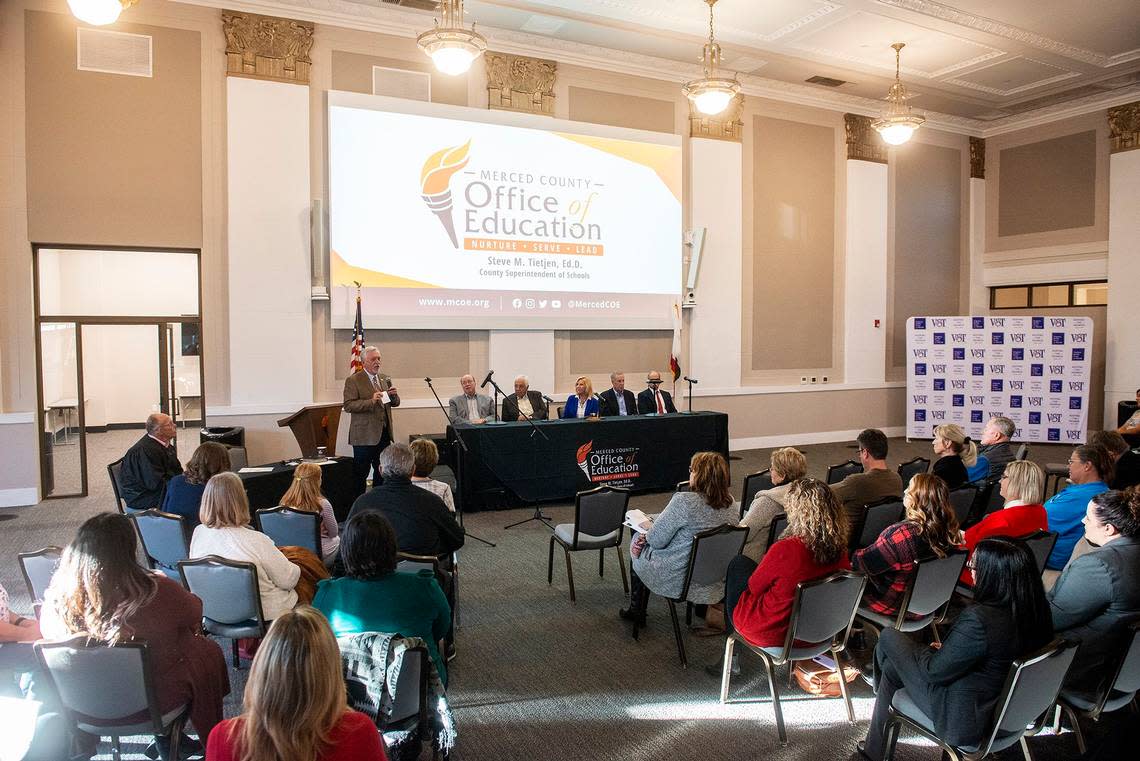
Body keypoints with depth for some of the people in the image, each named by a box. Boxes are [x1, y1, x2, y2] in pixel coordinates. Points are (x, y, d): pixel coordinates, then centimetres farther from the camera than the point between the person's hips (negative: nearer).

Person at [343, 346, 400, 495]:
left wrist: (393, 395, -7)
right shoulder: (353, 380, -6)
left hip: (384, 433, 6)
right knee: (361, 473, -1)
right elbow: (348, 406, -15)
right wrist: (371, 401, -25)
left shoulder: (385, 379, 13)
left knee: (382, 472, 11)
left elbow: (395, 403, 16)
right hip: (365, 435, -6)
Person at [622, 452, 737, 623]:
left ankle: (636, 610, 36)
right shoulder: (728, 505, -2)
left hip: (676, 582, -7)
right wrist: (648, 537, 7)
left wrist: (644, 537, 6)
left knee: (638, 545, 23)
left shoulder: (684, 501, -25)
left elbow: (657, 540, -18)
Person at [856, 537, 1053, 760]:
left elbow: (934, 671, -23)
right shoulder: (1037, 608, -11)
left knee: (888, 636, 9)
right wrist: (943, 650, 8)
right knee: (891, 669, 22)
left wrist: (931, 650, 0)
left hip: (965, 720, -8)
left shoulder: (979, 619, -36)